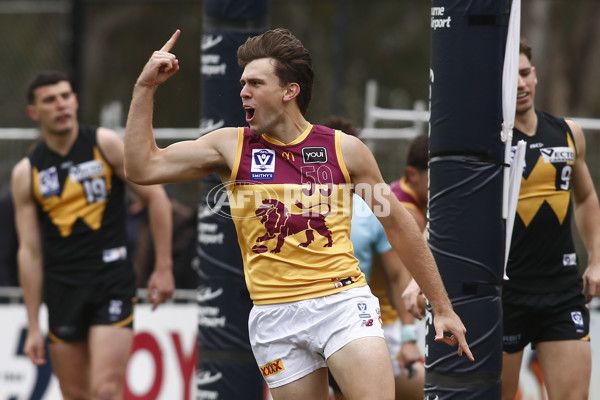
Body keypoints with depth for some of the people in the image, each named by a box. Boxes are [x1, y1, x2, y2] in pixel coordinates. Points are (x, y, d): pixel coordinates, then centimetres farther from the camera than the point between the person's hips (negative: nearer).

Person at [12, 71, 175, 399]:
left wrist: (163, 268, -1)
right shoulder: (25, 174, 4)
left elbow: (156, 197, 4)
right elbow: (30, 252, 4)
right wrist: (33, 327, 2)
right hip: (62, 289, 3)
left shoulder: (107, 145, -1)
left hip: (113, 278, -3)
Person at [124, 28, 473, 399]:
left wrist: (443, 308, 11)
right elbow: (143, 167, 3)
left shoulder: (344, 149, 3)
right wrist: (145, 88, -3)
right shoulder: (231, 147, 5)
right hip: (274, 315, 2)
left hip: (343, 302, -2)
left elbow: (399, 225, 10)